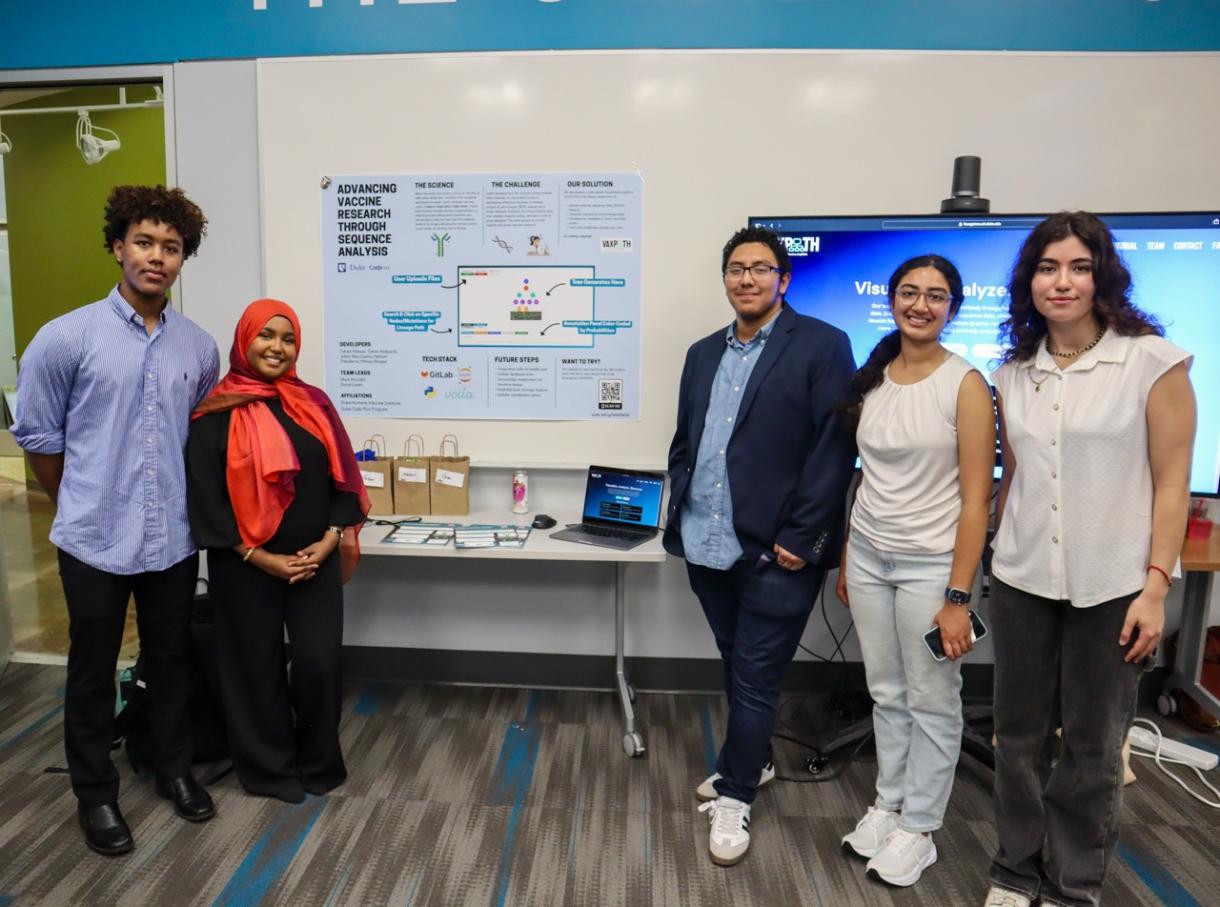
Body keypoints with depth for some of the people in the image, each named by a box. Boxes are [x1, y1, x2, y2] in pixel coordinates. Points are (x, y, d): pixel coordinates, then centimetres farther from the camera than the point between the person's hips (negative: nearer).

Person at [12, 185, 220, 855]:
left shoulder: (199, 347, 1)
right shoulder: (67, 338, -9)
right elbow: (37, 436, -1)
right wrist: (84, 507, 8)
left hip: (174, 540, 3)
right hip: (95, 541, -3)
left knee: (169, 663, 18)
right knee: (92, 674, 13)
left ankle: (174, 769, 38)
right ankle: (95, 793, 32)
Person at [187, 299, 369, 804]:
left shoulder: (313, 404, 6)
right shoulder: (216, 414, -5)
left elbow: (342, 481, 5)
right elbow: (205, 498, -8)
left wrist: (326, 544, -6)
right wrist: (262, 558, -12)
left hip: (315, 562, 2)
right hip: (246, 567, -2)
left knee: (319, 663, 1)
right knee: (258, 666, 9)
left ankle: (319, 762, 24)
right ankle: (270, 767, 30)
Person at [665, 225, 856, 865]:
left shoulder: (822, 346, -6)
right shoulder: (703, 354, 13)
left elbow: (834, 448, -12)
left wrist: (799, 538, -16)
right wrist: (677, 518, 7)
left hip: (775, 549, -6)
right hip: (706, 544, 6)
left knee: (754, 676, 5)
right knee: (737, 664, 20)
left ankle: (734, 793, 23)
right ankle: (753, 762, 41)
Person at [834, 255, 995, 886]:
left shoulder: (965, 385, -11)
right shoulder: (872, 379, 5)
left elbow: (975, 499, -13)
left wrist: (958, 597, -16)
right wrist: (846, 559, 13)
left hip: (930, 563, -5)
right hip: (869, 556, 5)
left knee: (932, 702, 10)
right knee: (886, 693, 16)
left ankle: (918, 828, 26)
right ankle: (888, 805, 33)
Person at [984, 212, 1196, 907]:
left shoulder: (1154, 360, -7)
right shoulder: (1014, 373, 6)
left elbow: (1172, 482, -7)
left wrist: (1155, 588, -11)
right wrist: (1001, 559, 10)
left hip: (1111, 586, -3)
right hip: (1023, 581, 4)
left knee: (1093, 746, 10)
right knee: (1020, 736, 13)